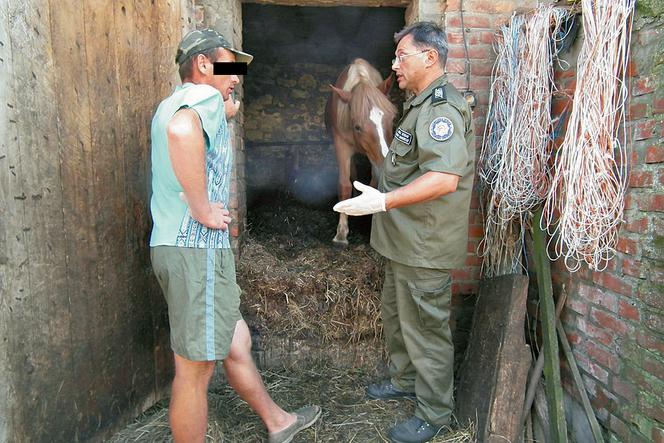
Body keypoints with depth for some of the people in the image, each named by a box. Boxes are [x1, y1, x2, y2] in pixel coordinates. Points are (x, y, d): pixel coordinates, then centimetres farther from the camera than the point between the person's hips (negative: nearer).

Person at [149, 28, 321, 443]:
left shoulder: (177, 102, 19)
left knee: (236, 343, 20)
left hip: (180, 245, 10)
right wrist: (202, 210, -26)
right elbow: (182, 132, -35)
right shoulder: (204, 96, -11)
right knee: (195, 369, 3)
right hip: (197, 247, -10)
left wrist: (224, 115, 24)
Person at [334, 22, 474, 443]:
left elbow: (445, 178, -33)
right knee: (395, 311, 23)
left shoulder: (441, 108, -20)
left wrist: (383, 201, -36)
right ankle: (404, 380, 44)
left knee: (425, 328, 4)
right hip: (405, 240, 11)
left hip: (425, 247, -11)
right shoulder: (422, 104, 15)